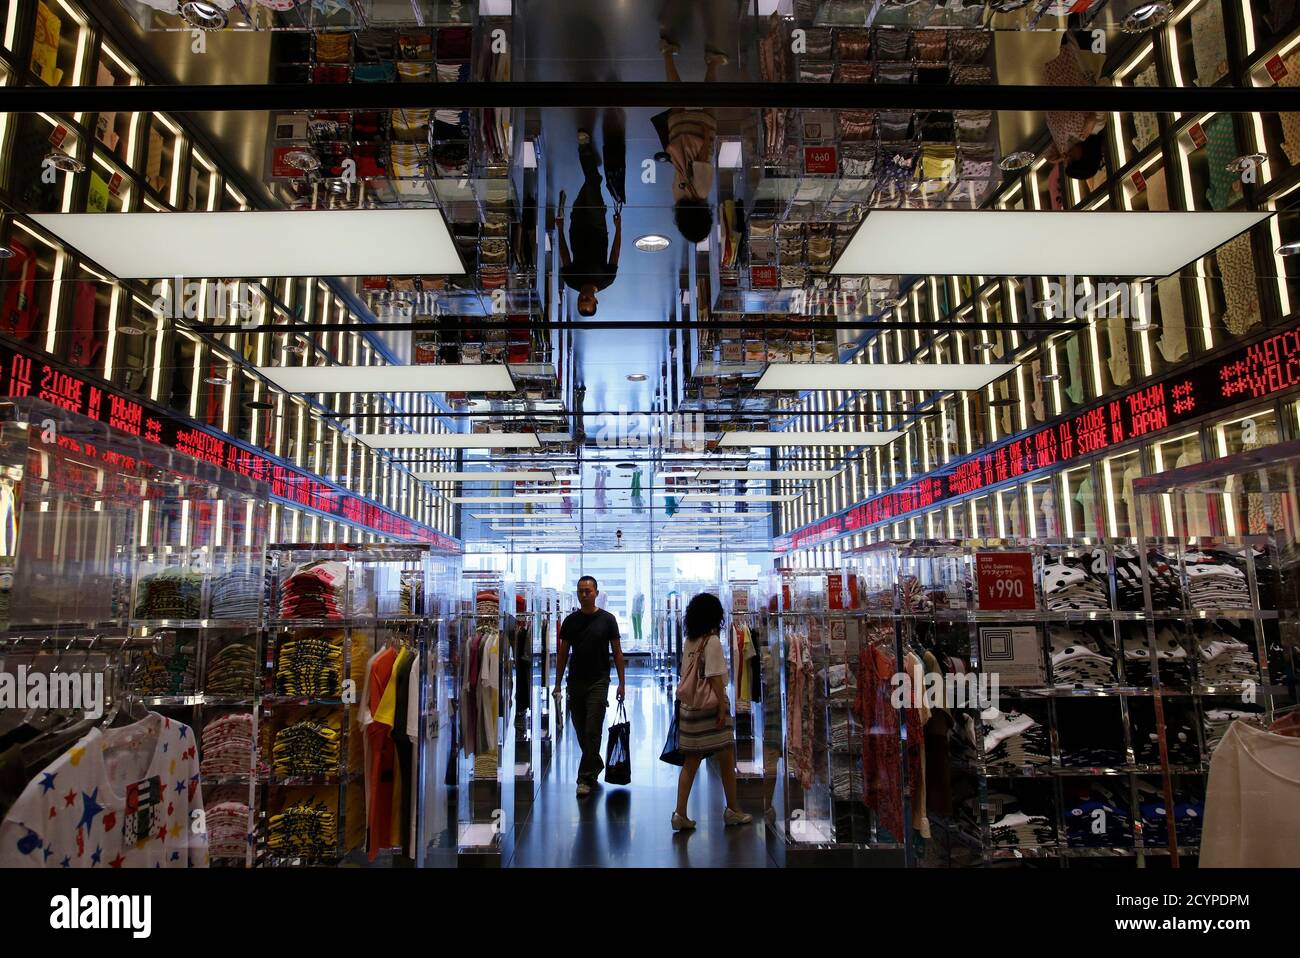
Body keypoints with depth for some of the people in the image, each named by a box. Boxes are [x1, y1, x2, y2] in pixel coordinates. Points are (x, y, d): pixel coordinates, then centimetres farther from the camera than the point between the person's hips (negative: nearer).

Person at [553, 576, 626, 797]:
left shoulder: (607, 620, -2)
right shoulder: (570, 620, 5)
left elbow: (617, 652, 1)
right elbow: (563, 654, 8)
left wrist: (621, 683, -3)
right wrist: (557, 685, 5)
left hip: (598, 682, -3)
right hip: (575, 682, 3)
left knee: (592, 731, -6)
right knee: (581, 731, 11)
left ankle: (585, 778, 0)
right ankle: (596, 764, 32)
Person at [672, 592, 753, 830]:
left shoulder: (688, 641, 8)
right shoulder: (712, 641, -12)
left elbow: (684, 675, 12)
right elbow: (715, 678, -16)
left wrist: (687, 701, 17)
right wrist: (722, 707, -13)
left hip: (689, 707, 7)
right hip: (709, 707, -7)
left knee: (691, 762, 10)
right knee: (726, 760, 9)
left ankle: (680, 813, 7)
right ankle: (732, 811, 20)